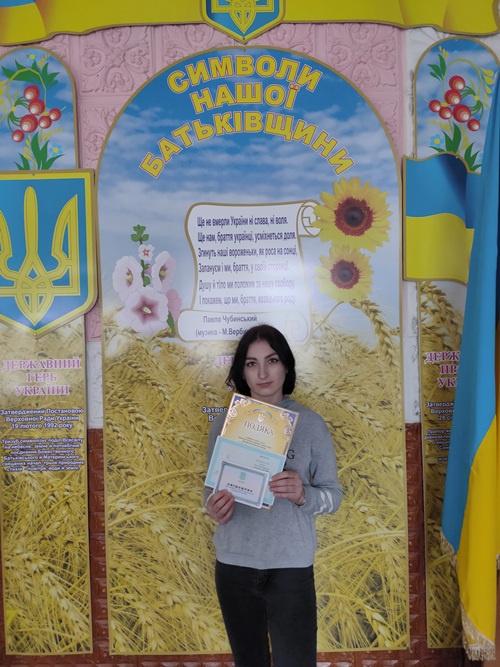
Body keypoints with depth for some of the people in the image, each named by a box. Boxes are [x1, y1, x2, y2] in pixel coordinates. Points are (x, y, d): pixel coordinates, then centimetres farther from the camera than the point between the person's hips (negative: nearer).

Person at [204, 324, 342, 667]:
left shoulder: (311, 424, -7)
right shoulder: (224, 424, -2)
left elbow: (333, 495, -4)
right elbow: (210, 488, 4)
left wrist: (304, 495, -25)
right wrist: (213, 507, -18)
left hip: (291, 568, -2)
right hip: (234, 567, 2)